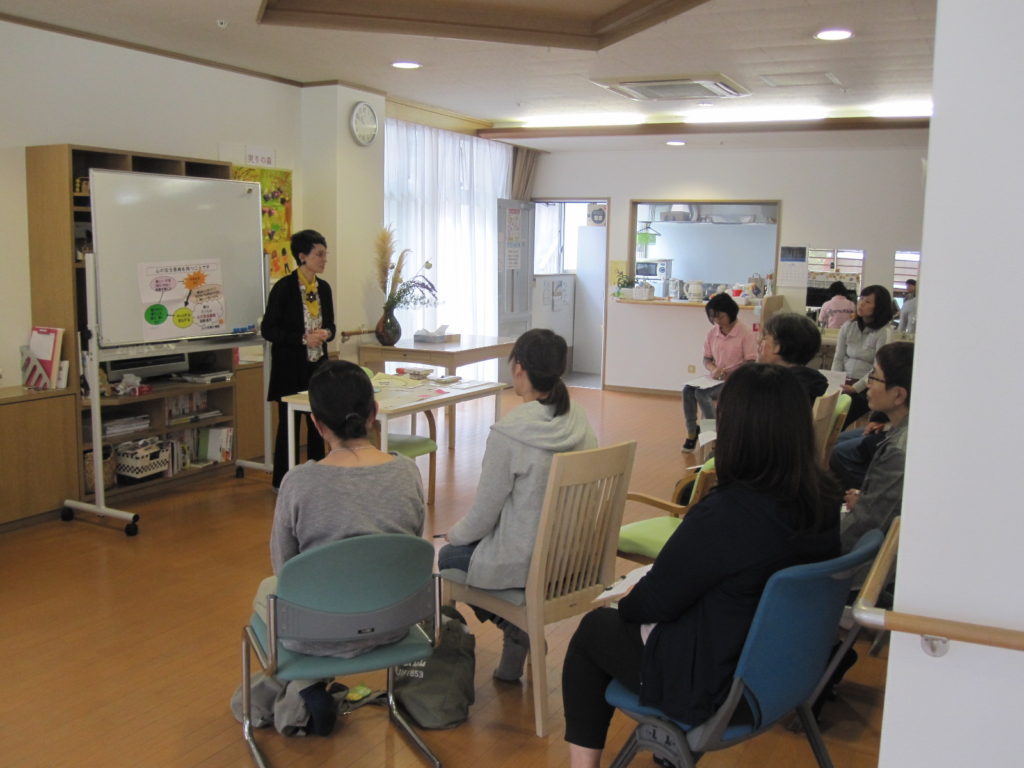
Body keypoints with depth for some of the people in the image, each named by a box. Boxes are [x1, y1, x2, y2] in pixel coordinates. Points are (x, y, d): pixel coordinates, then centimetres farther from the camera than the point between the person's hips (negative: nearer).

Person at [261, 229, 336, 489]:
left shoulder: (324, 288, 6)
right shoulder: (284, 287, -11)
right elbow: (268, 329, -11)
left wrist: (326, 333, -8)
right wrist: (304, 339, -21)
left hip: (318, 364, 6)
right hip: (291, 367, -5)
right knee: (289, 423, 2)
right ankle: (282, 482, 14)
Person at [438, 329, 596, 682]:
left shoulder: (508, 432, -24)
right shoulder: (580, 422, -4)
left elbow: (485, 513, -14)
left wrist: (455, 533, 9)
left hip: (523, 562, -6)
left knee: (449, 556, 25)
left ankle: (515, 630, 17)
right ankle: (520, 630, 22)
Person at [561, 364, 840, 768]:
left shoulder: (725, 515, -32)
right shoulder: (825, 498, -9)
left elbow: (652, 602, -19)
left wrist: (626, 600, 4)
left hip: (716, 688, -7)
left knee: (592, 630, 15)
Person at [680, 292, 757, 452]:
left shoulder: (745, 333, -10)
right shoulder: (712, 332, 6)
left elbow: (751, 363, -11)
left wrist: (730, 374, -25)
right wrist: (713, 369, -12)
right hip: (714, 378, 6)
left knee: (701, 393, -28)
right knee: (687, 390, -22)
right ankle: (691, 432, -14)